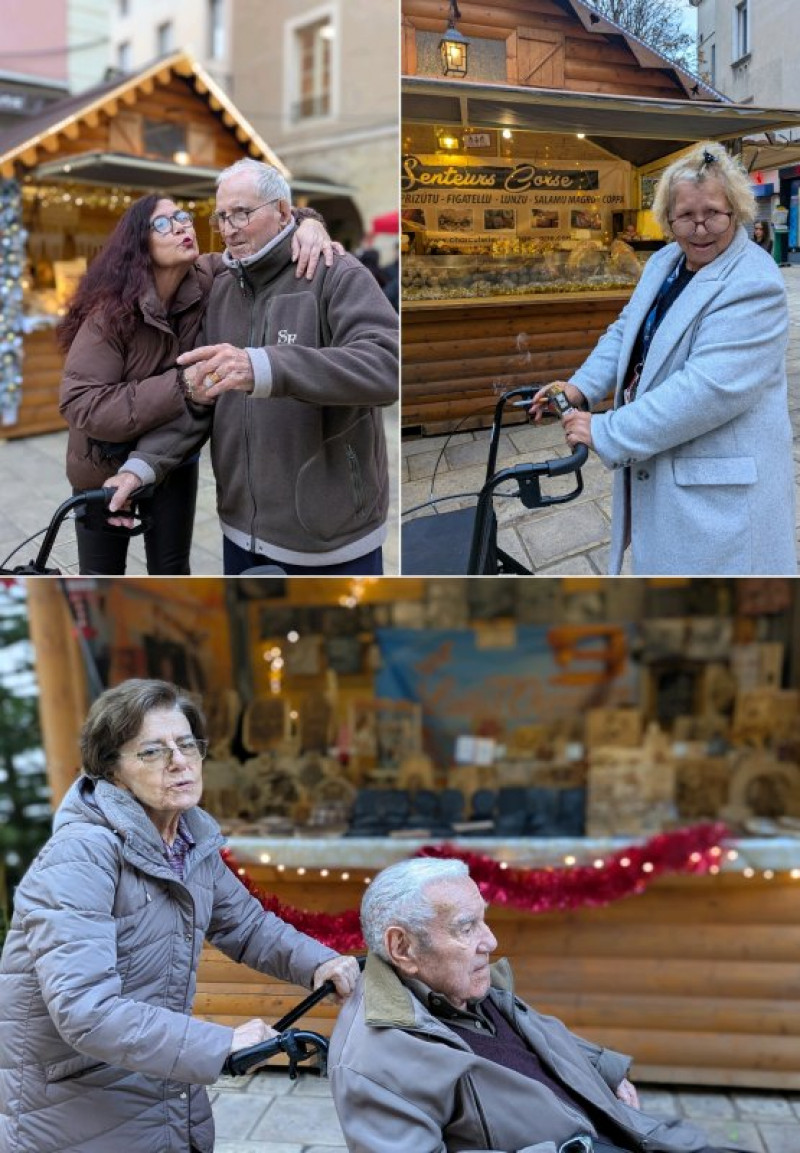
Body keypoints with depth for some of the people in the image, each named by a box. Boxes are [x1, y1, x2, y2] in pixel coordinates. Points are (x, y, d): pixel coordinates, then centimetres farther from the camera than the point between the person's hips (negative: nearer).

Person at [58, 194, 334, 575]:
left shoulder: (206, 280, -15)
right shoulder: (111, 311, -27)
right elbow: (79, 402, -33)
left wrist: (307, 226, -29)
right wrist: (180, 386, -36)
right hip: (107, 468, -3)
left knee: (172, 571, 10)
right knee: (103, 574, 11)